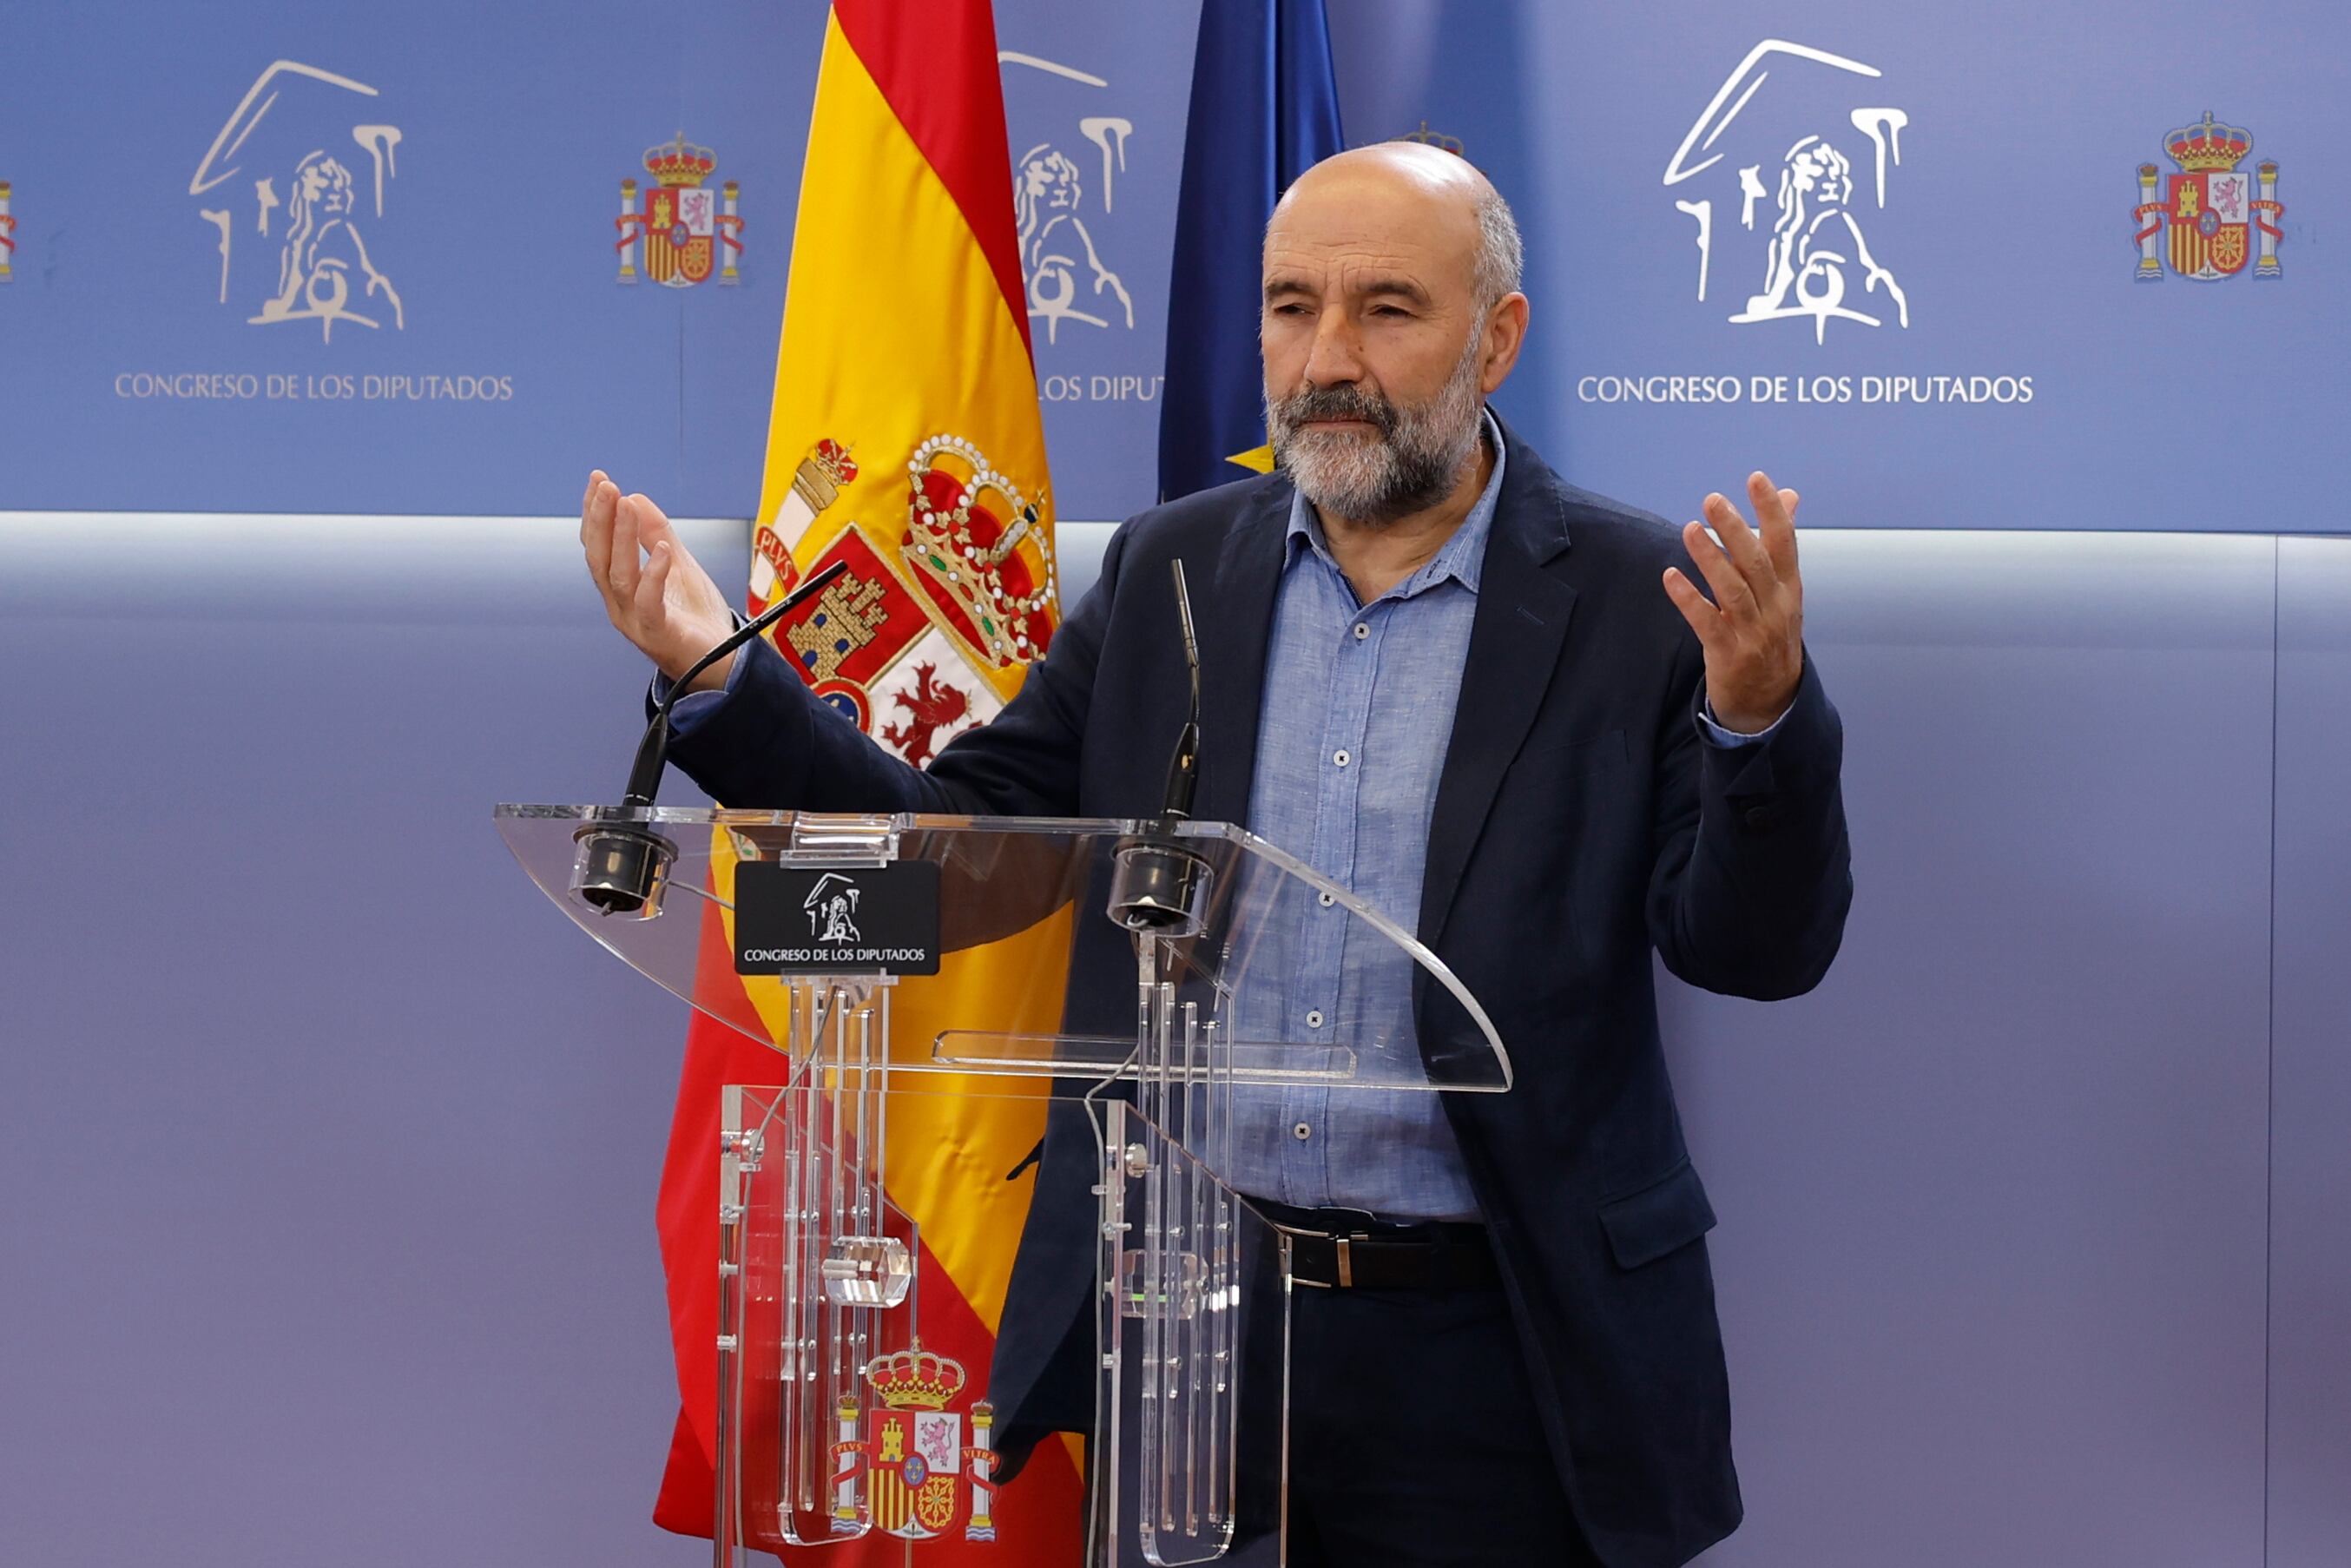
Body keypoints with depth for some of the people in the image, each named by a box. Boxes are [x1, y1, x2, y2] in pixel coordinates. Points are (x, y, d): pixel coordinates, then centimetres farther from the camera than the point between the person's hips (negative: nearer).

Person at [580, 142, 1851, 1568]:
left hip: (1486, 1354, -3)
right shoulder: (1168, 571, 6)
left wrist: (1760, 714, -29)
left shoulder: (1643, 599, -5)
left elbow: (1761, 948, -11)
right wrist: (724, 677, -6)